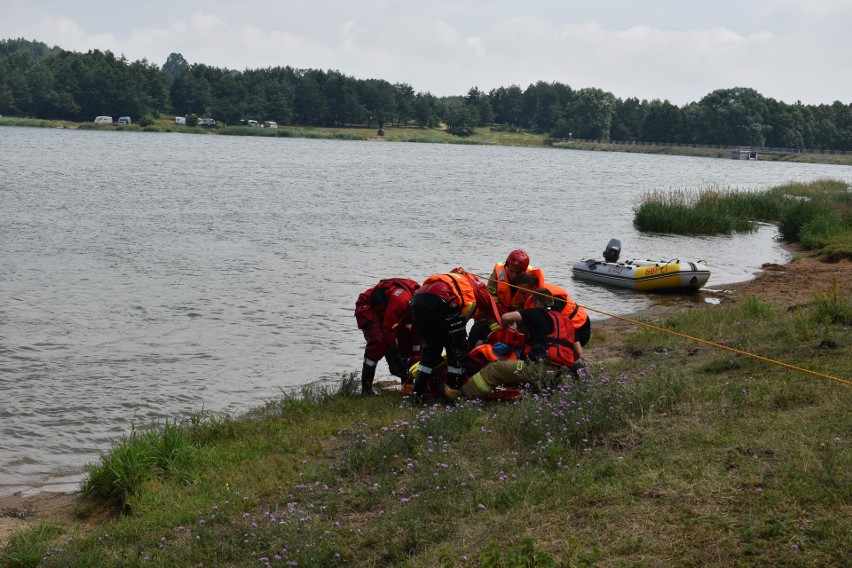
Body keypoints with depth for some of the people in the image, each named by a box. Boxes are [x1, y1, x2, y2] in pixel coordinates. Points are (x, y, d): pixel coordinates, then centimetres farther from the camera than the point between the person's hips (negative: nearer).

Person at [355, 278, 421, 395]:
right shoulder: (401, 299, -38)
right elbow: (388, 329, -33)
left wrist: (416, 354, -3)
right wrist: (396, 358, -28)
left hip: (384, 309, 9)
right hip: (367, 308, -9)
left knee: (407, 335, 0)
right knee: (378, 341, -27)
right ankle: (366, 388, -23)